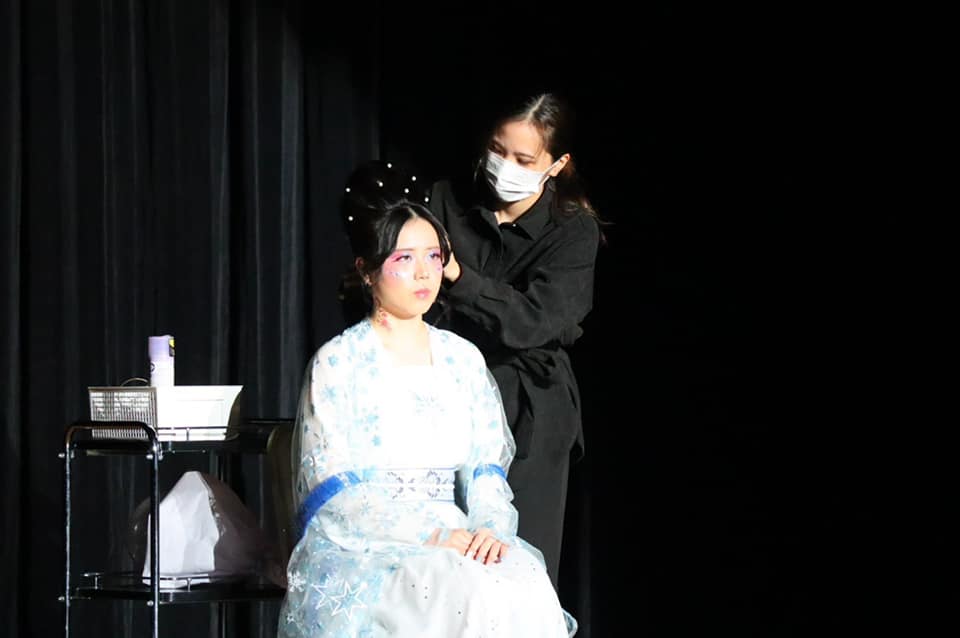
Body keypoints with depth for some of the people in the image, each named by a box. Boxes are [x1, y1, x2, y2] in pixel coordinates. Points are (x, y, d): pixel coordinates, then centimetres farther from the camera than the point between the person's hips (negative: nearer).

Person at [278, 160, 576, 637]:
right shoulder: (337, 364, 1)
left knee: (524, 589, -29)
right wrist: (434, 534, -18)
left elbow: (487, 466, 10)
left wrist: (490, 526, -14)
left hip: (453, 540, 4)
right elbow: (335, 491, -7)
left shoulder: (463, 359, 16)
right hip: (361, 550, -4)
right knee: (469, 597, -35)